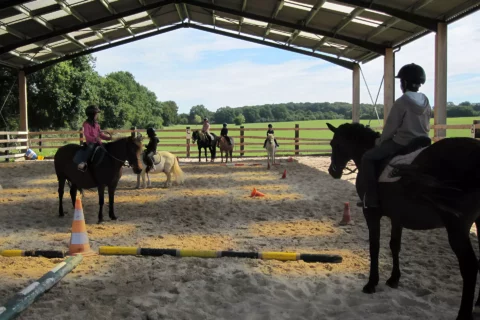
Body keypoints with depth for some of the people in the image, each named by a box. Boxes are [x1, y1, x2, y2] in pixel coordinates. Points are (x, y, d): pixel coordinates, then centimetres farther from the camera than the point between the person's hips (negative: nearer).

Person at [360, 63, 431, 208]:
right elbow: (426, 127, 14)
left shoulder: (401, 102, -16)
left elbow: (390, 127, -11)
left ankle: (371, 199, -6)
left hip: (402, 143, -8)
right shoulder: (426, 102, 6)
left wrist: (380, 142, 5)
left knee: (368, 158, -1)